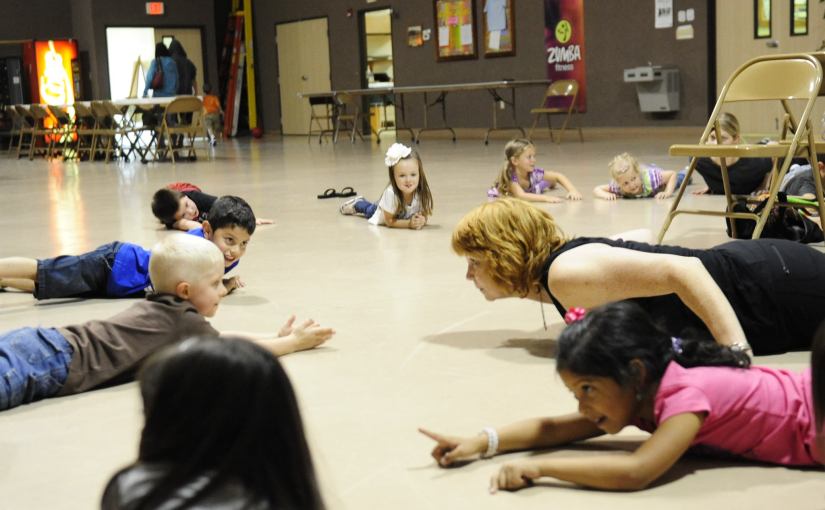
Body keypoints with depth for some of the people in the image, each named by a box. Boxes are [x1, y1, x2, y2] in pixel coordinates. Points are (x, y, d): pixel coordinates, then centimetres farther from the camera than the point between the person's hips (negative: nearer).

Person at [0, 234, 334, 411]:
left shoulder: (160, 309, 24)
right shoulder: (183, 320, -1)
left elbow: (219, 337, 33)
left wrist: (277, 337, 27)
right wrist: (293, 343, 17)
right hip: (51, 363, -9)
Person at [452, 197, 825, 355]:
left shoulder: (567, 273, -27)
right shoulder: (553, 270, 2)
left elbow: (682, 270, -34)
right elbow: (638, 244, 18)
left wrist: (737, 350, -41)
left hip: (772, 283, -7)